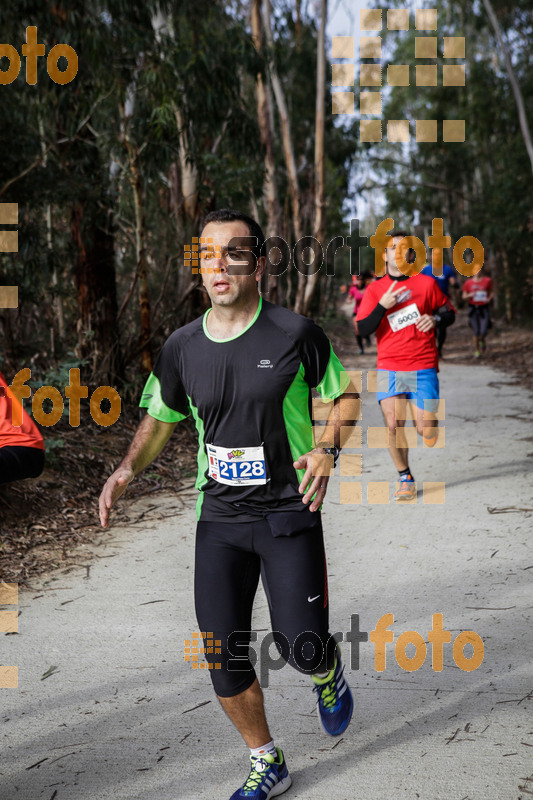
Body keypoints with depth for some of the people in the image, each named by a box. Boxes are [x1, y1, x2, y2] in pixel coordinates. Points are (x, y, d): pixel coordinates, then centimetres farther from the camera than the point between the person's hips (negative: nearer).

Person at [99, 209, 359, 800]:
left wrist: (327, 449, -13)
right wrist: (129, 468, -2)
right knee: (224, 657, 4)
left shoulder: (295, 333, -7)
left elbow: (343, 394, 5)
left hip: (288, 512, -3)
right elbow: (160, 419, 16)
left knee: (299, 644, -9)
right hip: (218, 517, 3)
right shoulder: (182, 347, 2)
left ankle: (329, 675, 31)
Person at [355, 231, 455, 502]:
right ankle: (405, 478, 9)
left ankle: (424, 418, 34)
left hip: (423, 368, 0)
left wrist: (435, 318, -5)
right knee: (393, 424, -12)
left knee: (428, 435, -5)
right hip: (389, 368, 0)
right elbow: (363, 329, -2)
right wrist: (383, 305, -17)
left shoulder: (427, 283, 6)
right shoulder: (375, 289, 5)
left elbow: (449, 312, 17)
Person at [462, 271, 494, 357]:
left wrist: (489, 299, -6)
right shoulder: (468, 283, 1)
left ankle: (482, 340, 26)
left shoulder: (487, 280, 3)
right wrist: (470, 295, -12)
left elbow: (491, 292, 14)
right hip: (473, 308, 0)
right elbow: (464, 296, 9)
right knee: (476, 332, -5)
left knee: (483, 332, -11)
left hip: (483, 308, 0)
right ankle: (476, 350, 16)